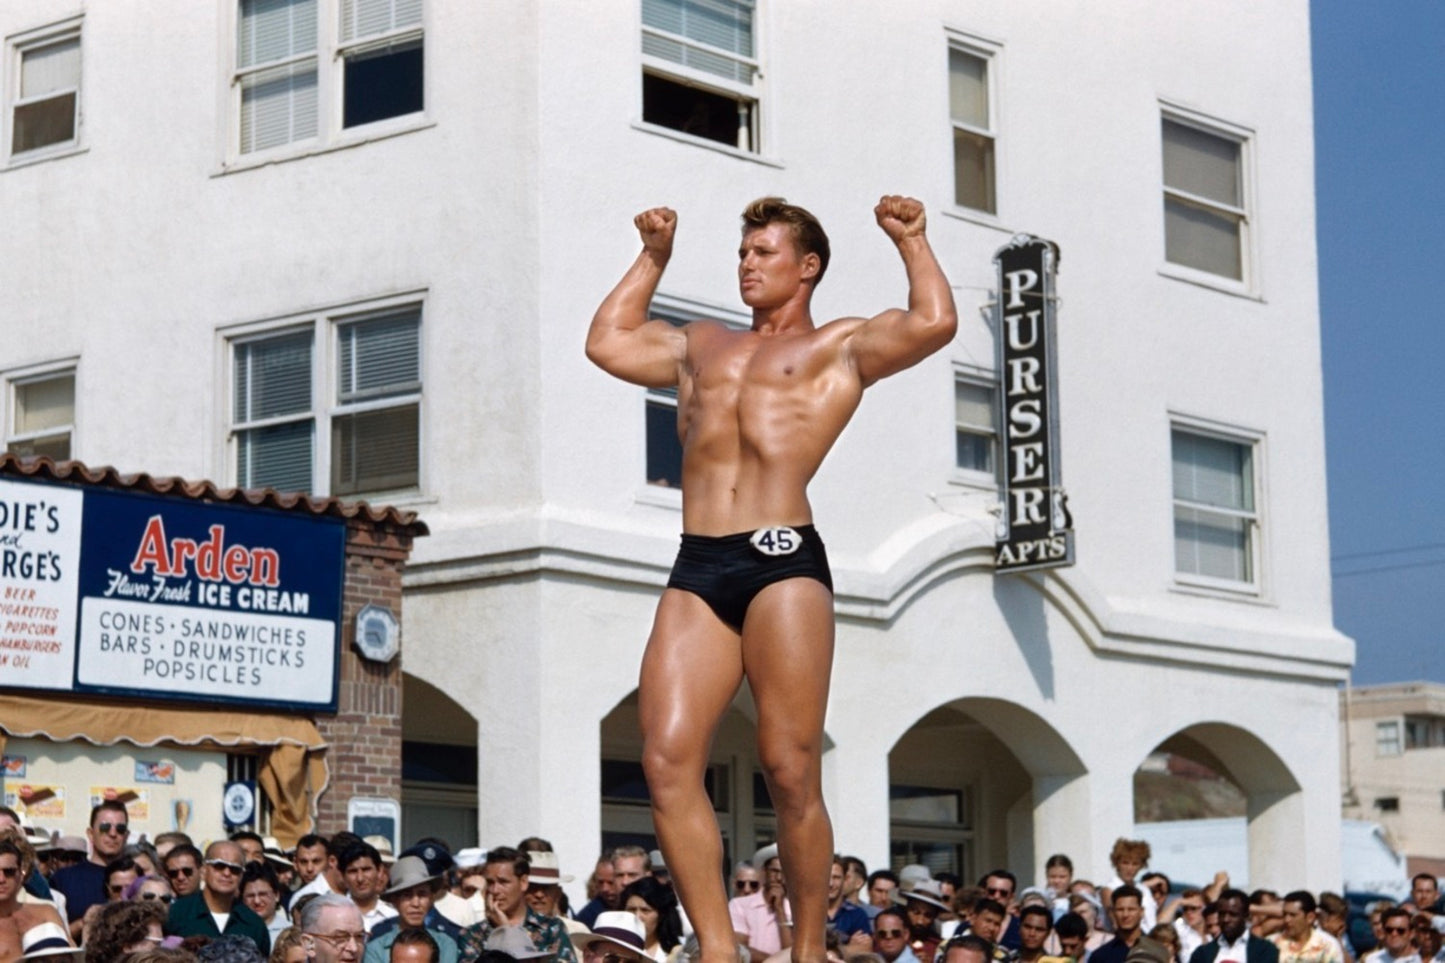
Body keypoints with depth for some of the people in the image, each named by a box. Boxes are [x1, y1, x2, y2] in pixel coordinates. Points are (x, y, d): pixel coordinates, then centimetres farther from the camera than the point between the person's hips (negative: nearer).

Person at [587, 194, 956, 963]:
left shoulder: (843, 345, 13)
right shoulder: (702, 345, 30)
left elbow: (934, 324, -3)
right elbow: (607, 343, 40)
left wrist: (910, 241, 9)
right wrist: (655, 257, 41)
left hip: (782, 558, -5)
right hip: (695, 569, 5)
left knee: (790, 771, -9)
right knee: (667, 759, -11)